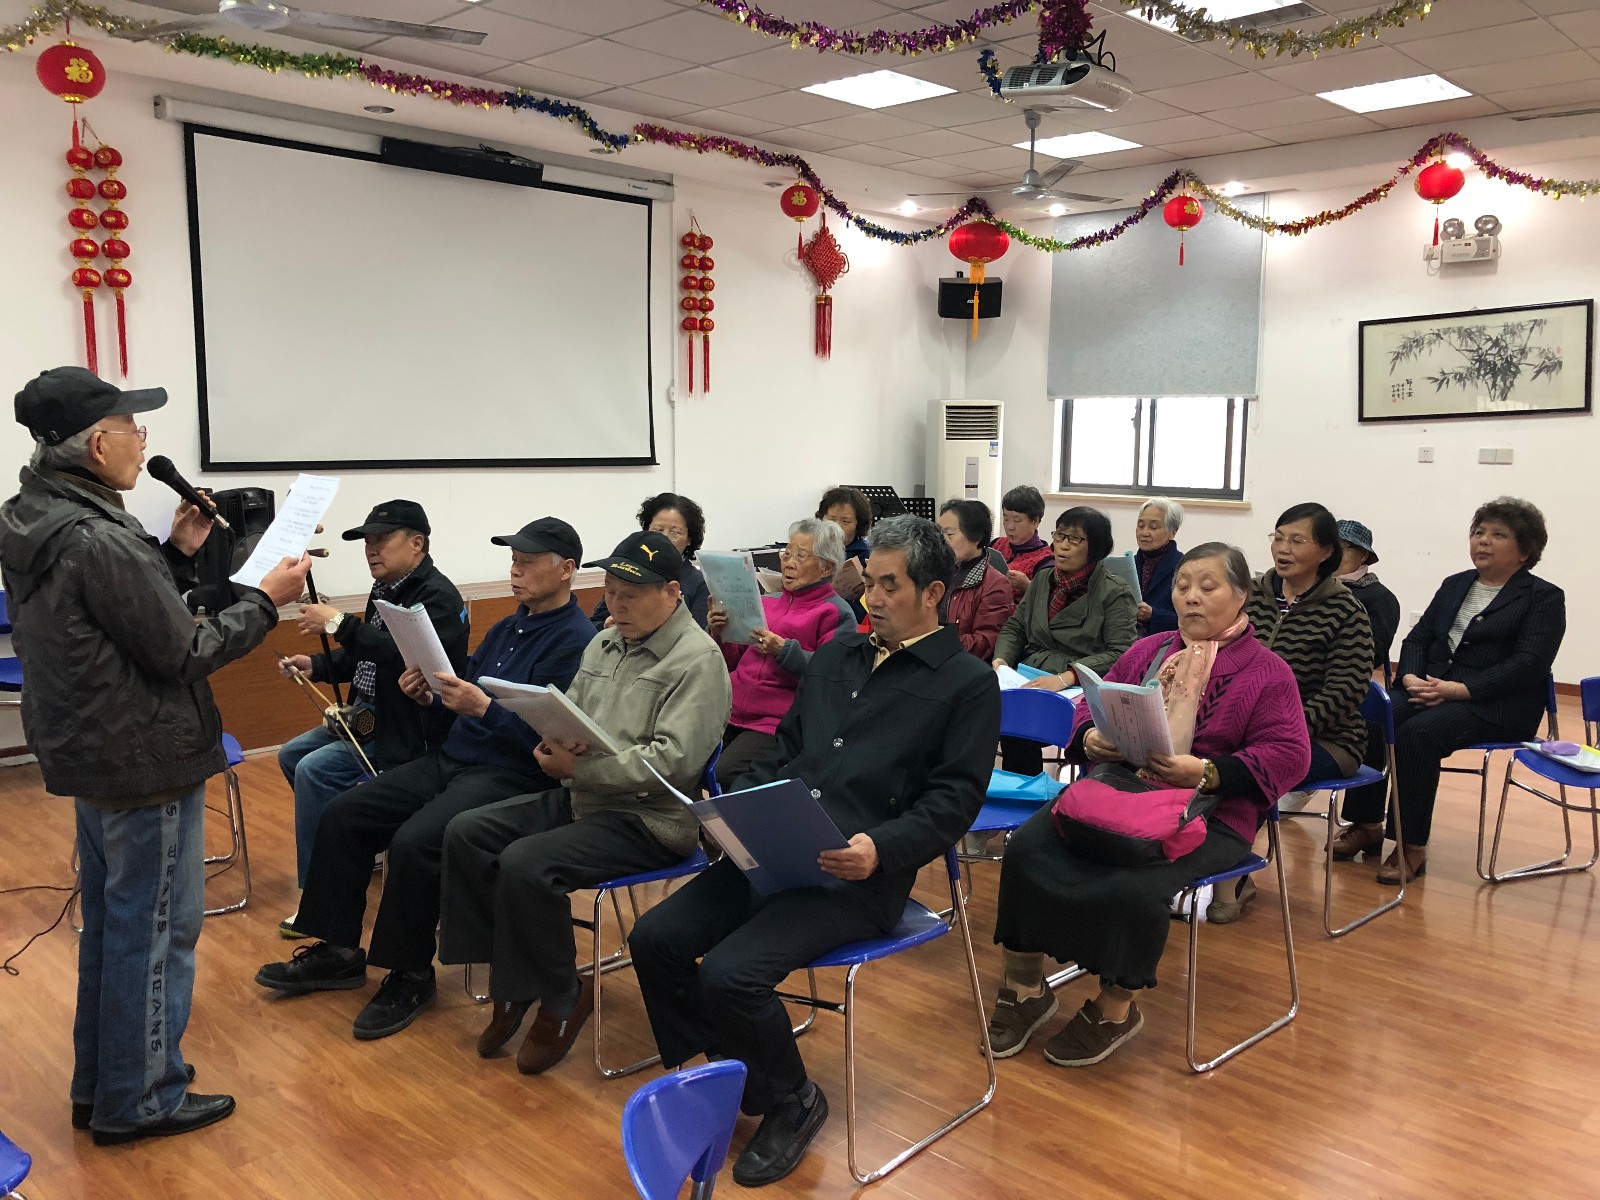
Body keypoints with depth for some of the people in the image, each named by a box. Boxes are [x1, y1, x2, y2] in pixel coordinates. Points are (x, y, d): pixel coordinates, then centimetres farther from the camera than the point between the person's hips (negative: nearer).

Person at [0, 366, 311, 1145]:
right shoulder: (99, 539, -25)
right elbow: (180, 653, -19)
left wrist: (177, 554, 6)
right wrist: (264, 600, -10)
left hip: (86, 752, 10)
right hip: (145, 762, -10)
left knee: (108, 922, 21)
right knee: (155, 931, 4)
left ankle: (98, 1084, 34)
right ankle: (139, 1100, 18)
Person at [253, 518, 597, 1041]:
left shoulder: (575, 640, -12)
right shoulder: (505, 629, 16)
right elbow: (457, 721, 18)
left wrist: (484, 708, -27)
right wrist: (429, 699, -2)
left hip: (512, 778, -9)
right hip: (451, 761, 9)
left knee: (413, 841, -29)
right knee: (342, 815, 2)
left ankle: (411, 976, -6)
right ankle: (338, 952, 15)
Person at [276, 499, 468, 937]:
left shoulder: (437, 596, -18)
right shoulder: (386, 591, 10)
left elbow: (405, 656, -33)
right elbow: (364, 657, 22)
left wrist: (339, 624, -31)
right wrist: (316, 665, 5)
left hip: (408, 731, -10)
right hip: (368, 717, 11)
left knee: (314, 770, -21)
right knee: (291, 754, 14)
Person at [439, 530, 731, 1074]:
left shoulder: (697, 660, -13)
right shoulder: (606, 643, 13)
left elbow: (673, 761, -22)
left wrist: (579, 768, -23)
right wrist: (554, 742, -8)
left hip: (648, 818, -9)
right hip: (580, 799, 9)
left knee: (525, 863, -26)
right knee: (466, 834, -4)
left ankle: (560, 997, -2)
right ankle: (510, 981, 7)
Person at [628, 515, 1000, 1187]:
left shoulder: (968, 683, 0)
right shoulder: (835, 656, 19)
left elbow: (955, 798, -8)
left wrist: (881, 850, -24)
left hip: (856, 877, -7)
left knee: (729, 974, -24)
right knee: (655, 940, -8)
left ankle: (790, 1104, 6)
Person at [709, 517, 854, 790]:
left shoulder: (835, 613, 4)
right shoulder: (767, 603, 22)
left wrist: (784, 651, -18)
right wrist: (719, 634, 4)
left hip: (778, 722, -6)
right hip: (732, 714, 6)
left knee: (727, 773, -28)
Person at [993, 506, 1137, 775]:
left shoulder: (1114, 593, -2)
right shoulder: (1043, 579, 18)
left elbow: (1121, 653, -12)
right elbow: (1015, 627, 21)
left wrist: (1067, 676, -23)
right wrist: (1001, 658, 0)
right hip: (1028, 681, 5)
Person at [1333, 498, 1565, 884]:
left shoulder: (1544, 598, 2)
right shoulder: (1454, 585, 21)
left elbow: (1529, 664, -11)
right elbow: (1416, 638, 14)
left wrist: (1460, 689, -23)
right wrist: (1410, 677, -9)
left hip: (1496, 705, -5)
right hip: (1428, 688, 5)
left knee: (1418, 733, -33)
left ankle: (1413, 847, -23)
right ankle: (1367, 826, -14)